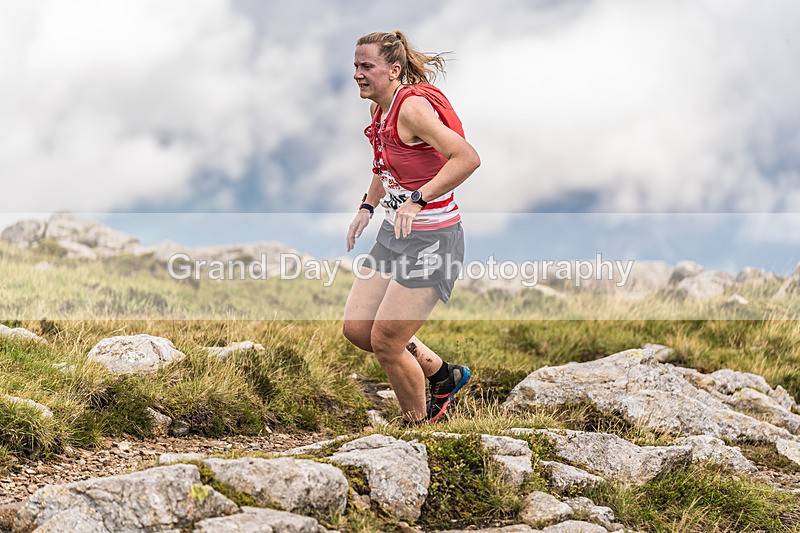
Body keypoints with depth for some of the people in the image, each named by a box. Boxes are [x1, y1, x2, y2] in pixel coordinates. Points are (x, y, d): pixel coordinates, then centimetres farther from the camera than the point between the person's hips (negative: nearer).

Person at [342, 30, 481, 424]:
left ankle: (420, 425, 14)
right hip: (394, 234, 9)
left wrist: (418, 200, -36)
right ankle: (443, 375, 26)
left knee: (385, 341, -6)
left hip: (430, 241, -9)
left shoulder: (412, 107, -20)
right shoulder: (380, 109, 8)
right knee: (356, 328, 8)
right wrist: (367, 207, 16)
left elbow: (468, 158, -32)